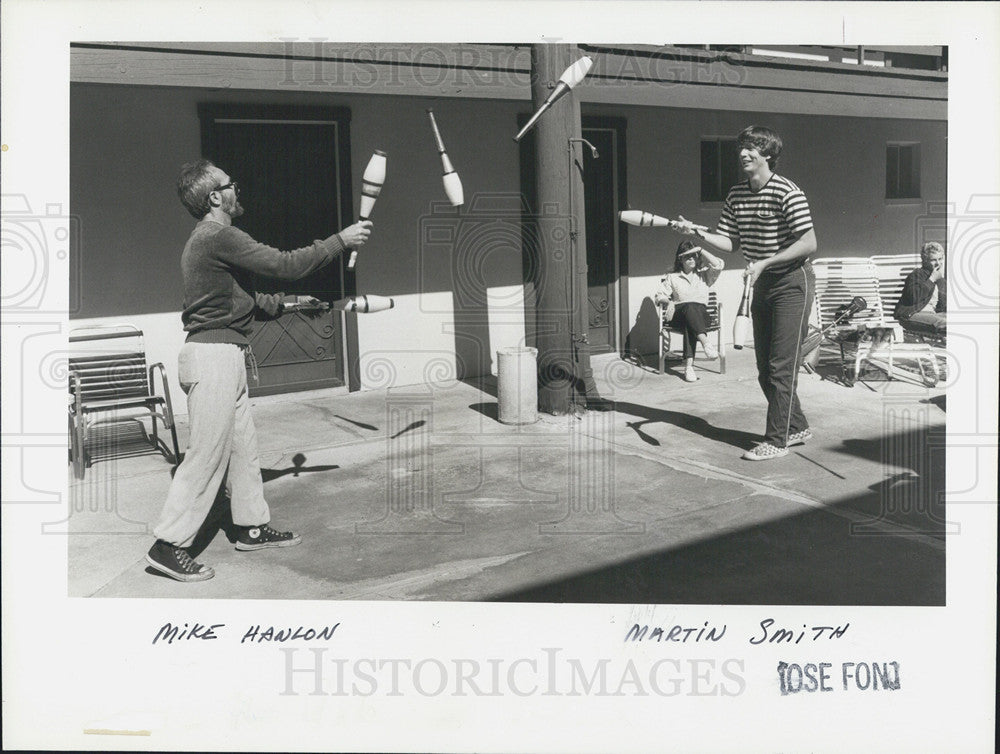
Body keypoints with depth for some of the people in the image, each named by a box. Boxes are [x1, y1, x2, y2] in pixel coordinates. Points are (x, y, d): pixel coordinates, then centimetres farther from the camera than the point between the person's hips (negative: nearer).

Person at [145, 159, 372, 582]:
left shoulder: (207, 240, 18)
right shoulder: (218, 238, -15)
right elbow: (284, 265, -18)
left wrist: (281, 303, 22)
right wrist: (340, 241, -10)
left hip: (225, 358, 11)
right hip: (213, 357, -11)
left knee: (243, 446, 16)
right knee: (207, 454, -6)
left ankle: (252, 527, 26)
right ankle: (168, 546, 0)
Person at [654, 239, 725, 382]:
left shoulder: (703, 275, 23)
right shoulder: (672, 277, 22)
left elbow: (719, 265, 3)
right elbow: (658, 296, 15)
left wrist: (700, 250, 5)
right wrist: (668, 301, -8)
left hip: (701, 314, 1)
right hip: (679, 315, -1)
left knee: (690, 324, -38)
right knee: (690, 306, -38)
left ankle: (689, 365, -51)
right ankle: (706, 343, -56)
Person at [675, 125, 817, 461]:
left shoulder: (788, 193, -15)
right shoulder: (736, 195, 6)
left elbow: (809, 243, -18)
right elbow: (731, 242, 6)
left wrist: (764, 263, -23)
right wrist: (698, 234, -11)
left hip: (792, 283, -8)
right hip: (761, 285, 8)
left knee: (781, 366, -8)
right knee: (765, 368, 12)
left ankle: (776, 440, -1)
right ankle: (797, 427, 27)